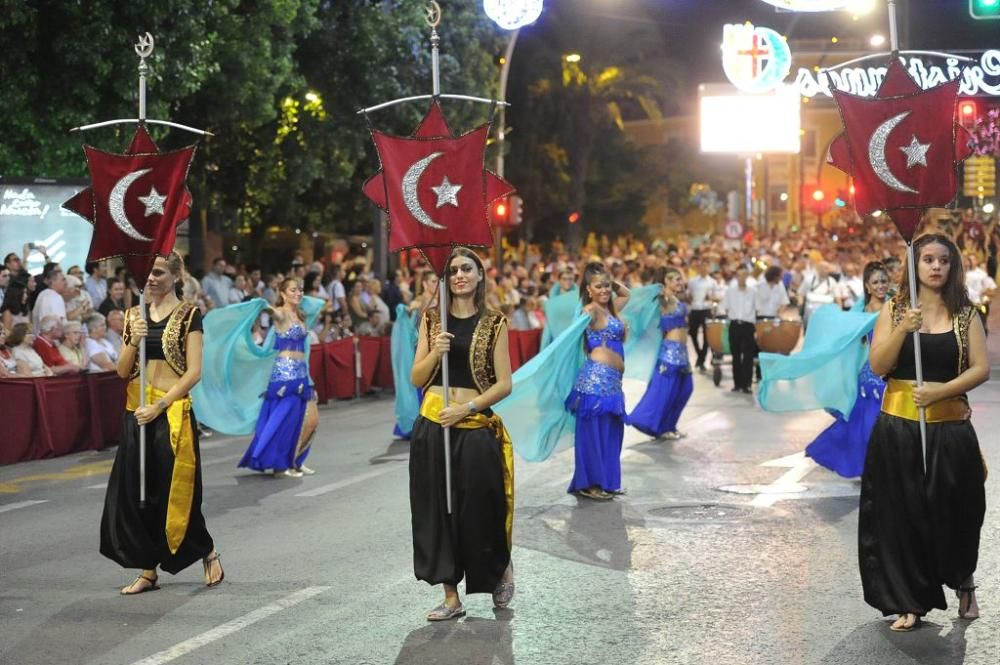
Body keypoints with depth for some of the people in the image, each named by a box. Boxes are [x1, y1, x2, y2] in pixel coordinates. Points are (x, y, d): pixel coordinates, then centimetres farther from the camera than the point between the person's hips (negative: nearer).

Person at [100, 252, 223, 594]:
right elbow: (123, 371, 9)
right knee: (135, 491, 4)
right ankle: (148, 570, 11)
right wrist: (134, 340, -10)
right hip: (137, 411, 5)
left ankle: (208, 552, 20)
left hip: (173, 412, -5)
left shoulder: (188, 315, -4)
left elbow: (193, 372, -10)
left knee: (173, 492, -1)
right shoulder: (135, 315, 11)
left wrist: (160, 406, -17)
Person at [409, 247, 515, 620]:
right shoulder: (432, 319, 8)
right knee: (437, 510, 3)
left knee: (479, 509, 2)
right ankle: (451, 598, 11)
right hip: (432, 427, 3)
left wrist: (466, 407, -13)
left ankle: (502, 570, 32)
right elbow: (417, 379, 6)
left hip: (475, 429, -3)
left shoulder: (494, 324, 1)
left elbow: (504, 384, -2)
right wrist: (435, 353, -12)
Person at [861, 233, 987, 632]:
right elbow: (878, 367, -5)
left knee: (952, 511, 6)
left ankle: (964, 584, 33)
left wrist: (939, 391, -18)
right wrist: (903, 329, -20)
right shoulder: (893, 310, 3)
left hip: (949, 427, 0)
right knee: (902, 513, 1)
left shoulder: (965, 314, 3)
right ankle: (910, 602, 11)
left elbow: (981, 369, -5)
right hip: (899, 426, 0)